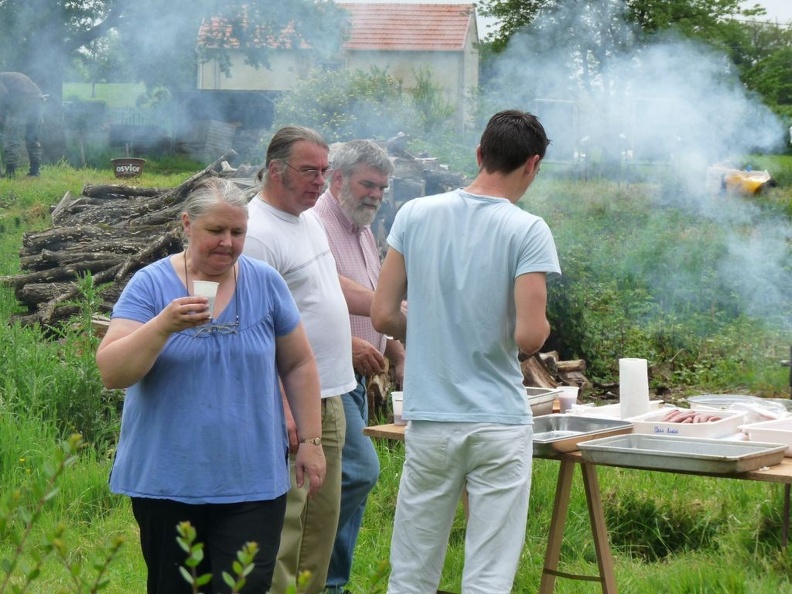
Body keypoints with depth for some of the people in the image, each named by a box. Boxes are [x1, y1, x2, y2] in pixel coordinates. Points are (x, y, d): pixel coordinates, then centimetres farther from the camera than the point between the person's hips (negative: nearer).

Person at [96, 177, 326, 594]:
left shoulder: (266, 283, 3)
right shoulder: (150, 285, -3)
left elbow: (298, 365, 11)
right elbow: (111, 372, -12)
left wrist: (310, 440, 6)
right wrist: (164, 326, -26)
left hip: (252, 479, 1)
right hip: (167, 479, 0)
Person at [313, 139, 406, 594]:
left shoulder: (365, 232, 18)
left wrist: (398, 357, 19)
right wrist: (347, 344, -23)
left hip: (356, 379, 9)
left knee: (345, 477, 9)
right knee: (360, 469, -17)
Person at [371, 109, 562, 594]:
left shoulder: (415, 216, 0)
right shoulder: (527, 231, -10)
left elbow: (383, 315, 1)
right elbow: (530, 336, -16)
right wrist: (543, 327, 7)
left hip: (429, 421, 3)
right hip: (500, 423, -3)